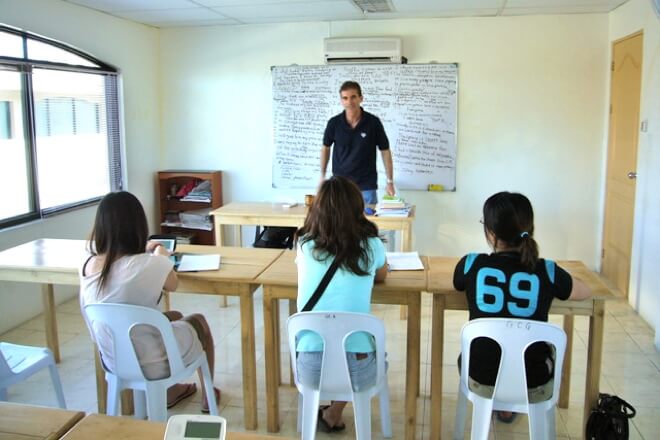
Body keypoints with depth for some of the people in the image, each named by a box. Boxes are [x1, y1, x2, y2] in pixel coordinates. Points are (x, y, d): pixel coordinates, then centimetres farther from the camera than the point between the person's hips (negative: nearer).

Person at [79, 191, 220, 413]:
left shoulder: (88, 265, -11)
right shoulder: (148, 265, -28)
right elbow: (172, 285, -4)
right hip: (150, 365, -5)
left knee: (174, 317, 30)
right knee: (198, 322, 24)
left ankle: (170, 391, 46)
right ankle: (208, 396, 42)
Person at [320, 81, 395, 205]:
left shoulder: (373, 122, -8)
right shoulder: (334, 123, -4)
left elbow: (385, 151, 0)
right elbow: (325, 148, 11)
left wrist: (390, 182, -2)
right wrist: (322, 176, 10)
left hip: (366, 187, -1)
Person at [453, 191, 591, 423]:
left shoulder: (471, 264, -14)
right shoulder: (547, 272, -13)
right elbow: (585, 292, 9)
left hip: (482, 381, 0)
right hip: (534, 387, 1)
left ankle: (498, 402, 43)